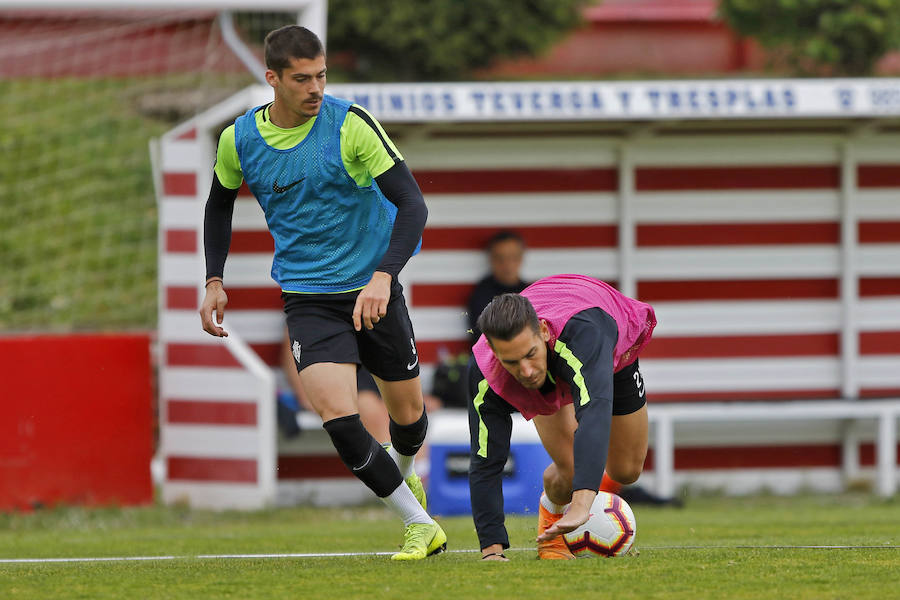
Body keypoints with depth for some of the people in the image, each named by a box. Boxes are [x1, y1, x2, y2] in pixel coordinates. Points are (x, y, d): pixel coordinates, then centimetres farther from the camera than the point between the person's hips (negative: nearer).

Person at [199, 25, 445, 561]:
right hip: (307, 297, 0)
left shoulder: (350, 124, -13)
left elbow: (412, 203, -16)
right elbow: (221, 202, 18)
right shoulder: (240, 140, -4)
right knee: (339, 419, -20)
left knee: (408, 413, 12)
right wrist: (215, 281, 9)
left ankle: (402, 474, 48)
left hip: (374, 290, 0)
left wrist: (384, 276, -29)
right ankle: (421, 524, -9)